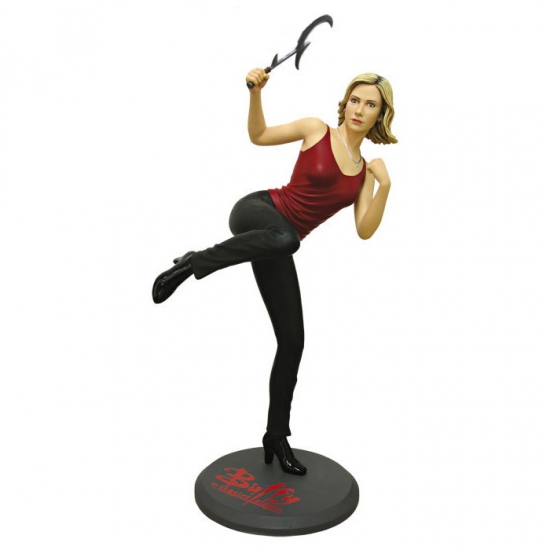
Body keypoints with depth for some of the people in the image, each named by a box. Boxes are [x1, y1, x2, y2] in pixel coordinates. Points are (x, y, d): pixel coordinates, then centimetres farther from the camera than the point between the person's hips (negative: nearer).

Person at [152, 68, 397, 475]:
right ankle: (191, 263, -24)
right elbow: (259, 135, 7)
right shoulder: (316, 129, 3)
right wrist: (256, 92, -10)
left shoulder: (365, 170, 13)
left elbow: (365, 230, 3)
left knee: (293, 342, 2)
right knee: (285, 236, -45)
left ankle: (277, 436, 18)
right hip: (257, 213, -4)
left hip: (277, 244, 5)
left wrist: (385, 186, -11)